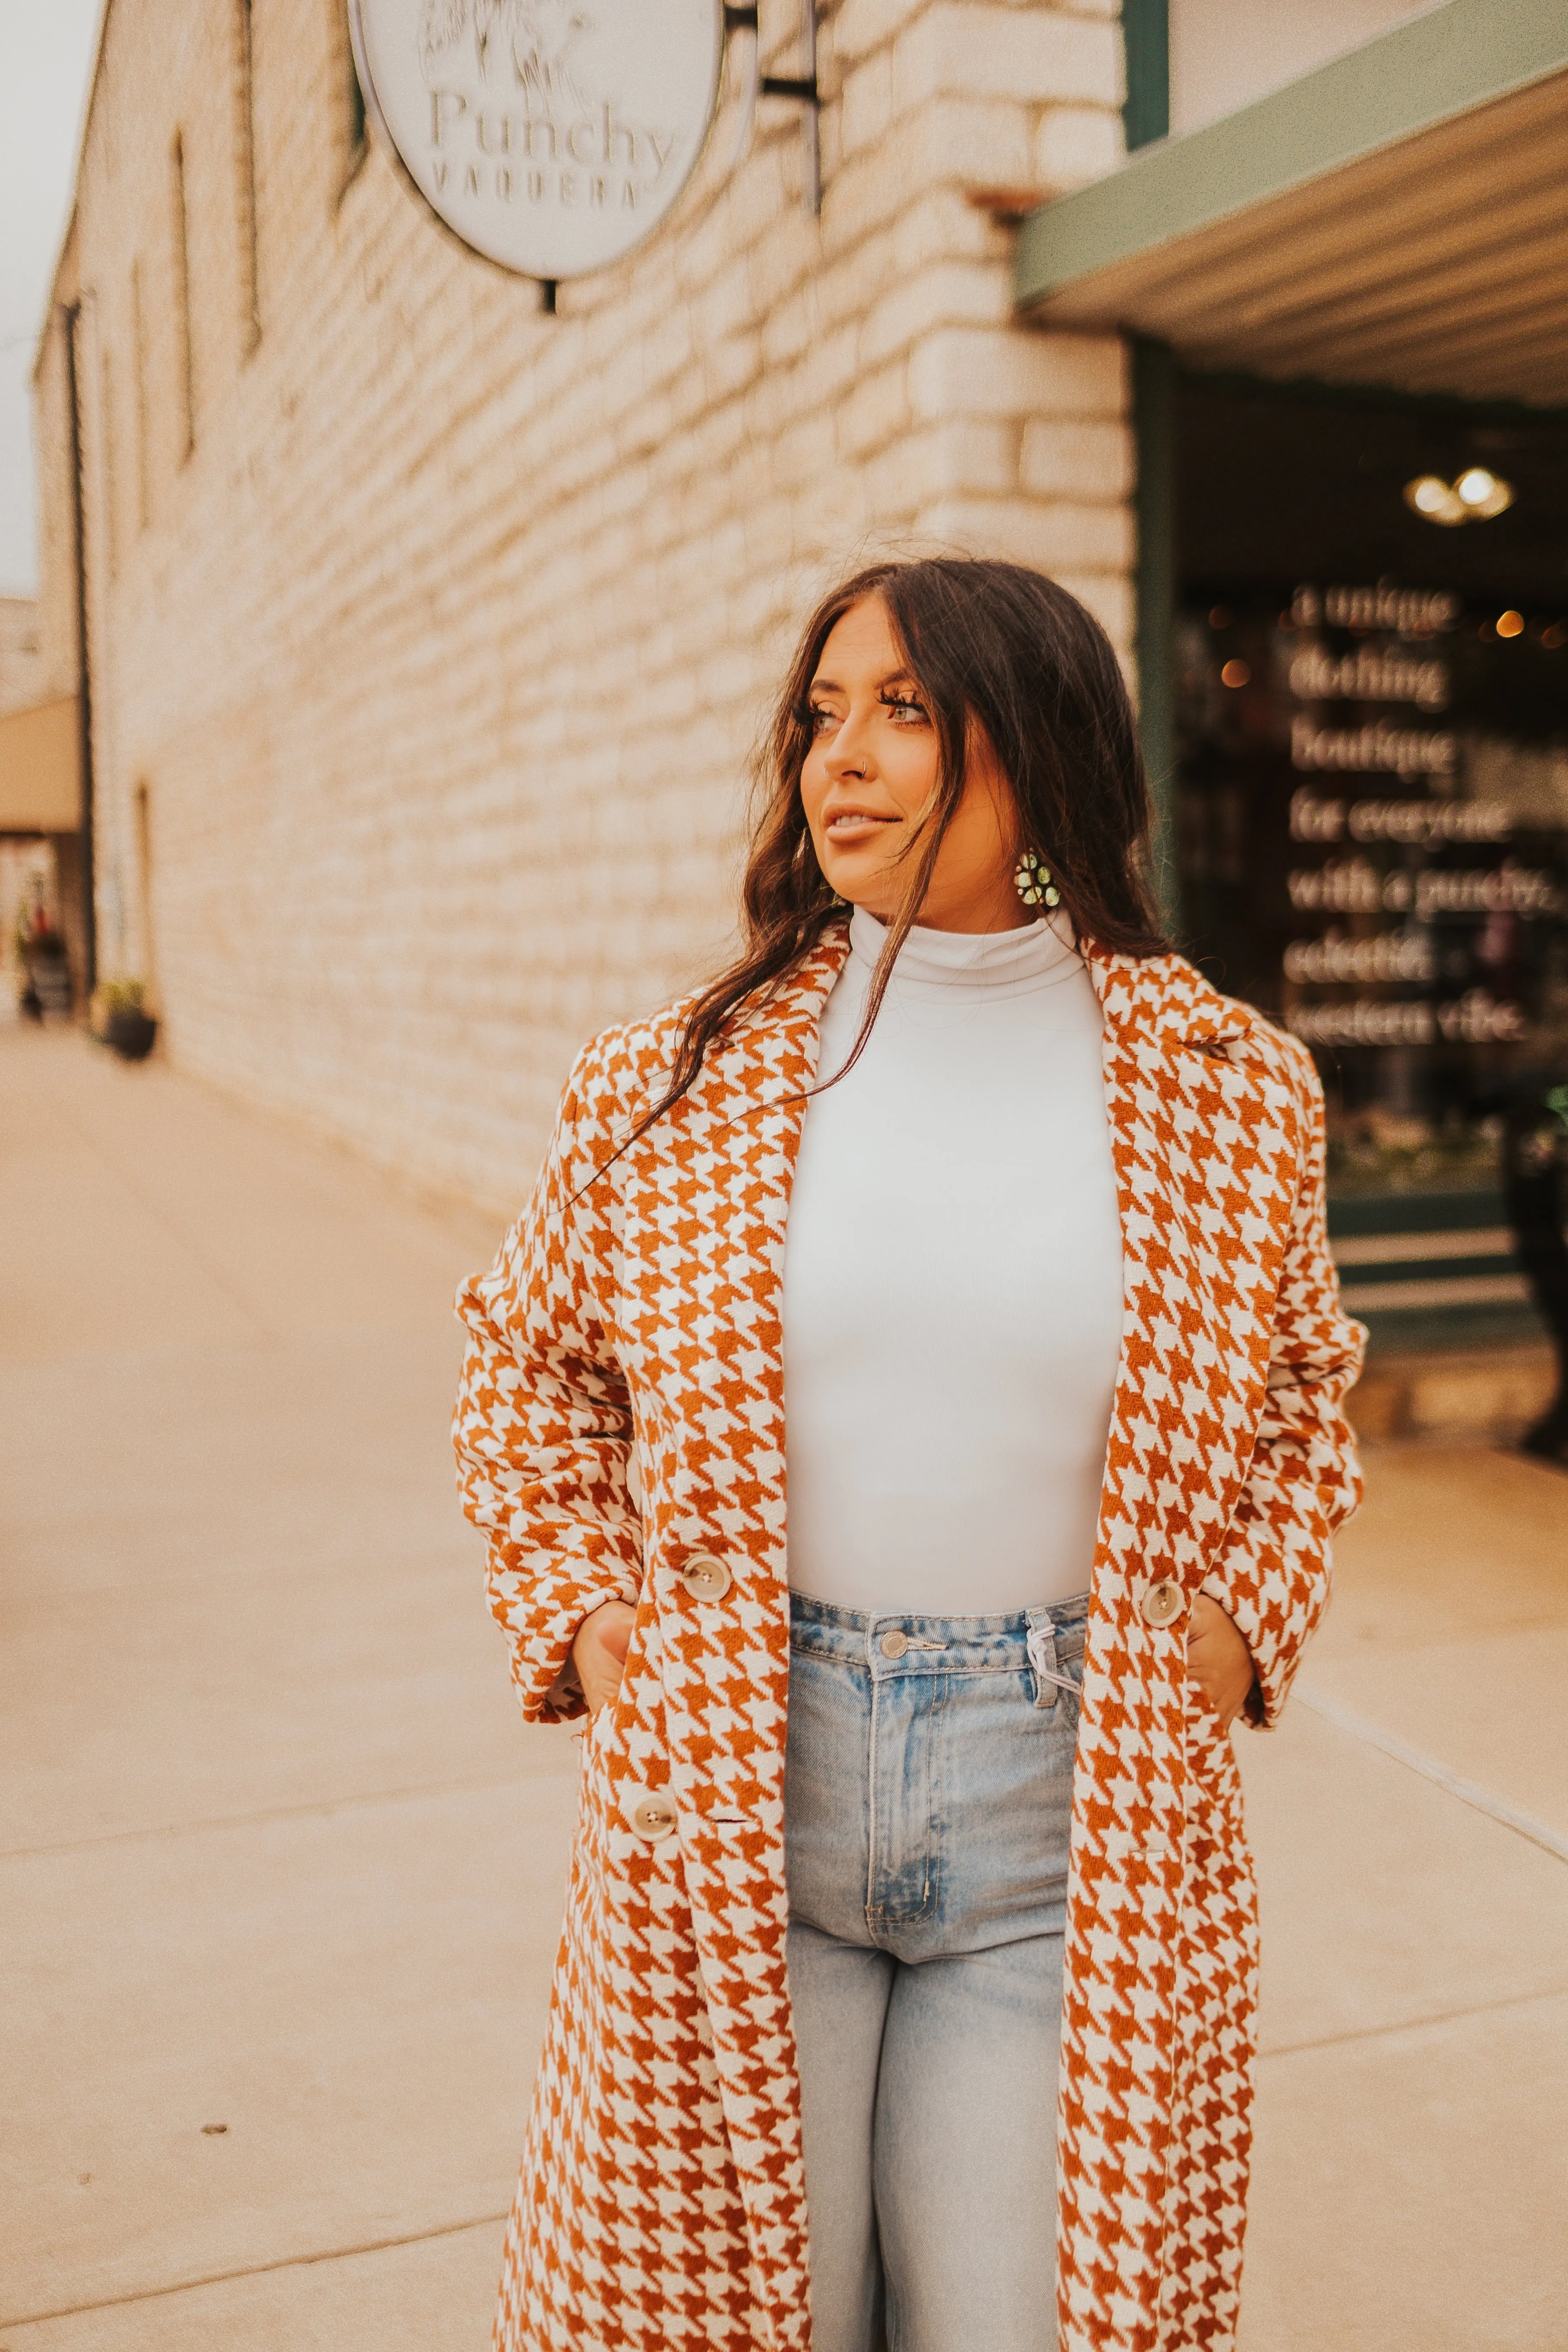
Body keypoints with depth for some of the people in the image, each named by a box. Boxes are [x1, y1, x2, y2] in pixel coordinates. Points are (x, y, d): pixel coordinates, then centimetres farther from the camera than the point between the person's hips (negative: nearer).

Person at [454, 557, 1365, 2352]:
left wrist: (1242, 1618, 1)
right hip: (730, 1792, 1)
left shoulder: (1228, 1090, -1)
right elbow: (531, 1359, 13)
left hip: (1074, 1811, 0)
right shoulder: (670, 1089, -3)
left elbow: (1300, 1386, 15)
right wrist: (580, 1615, 1)